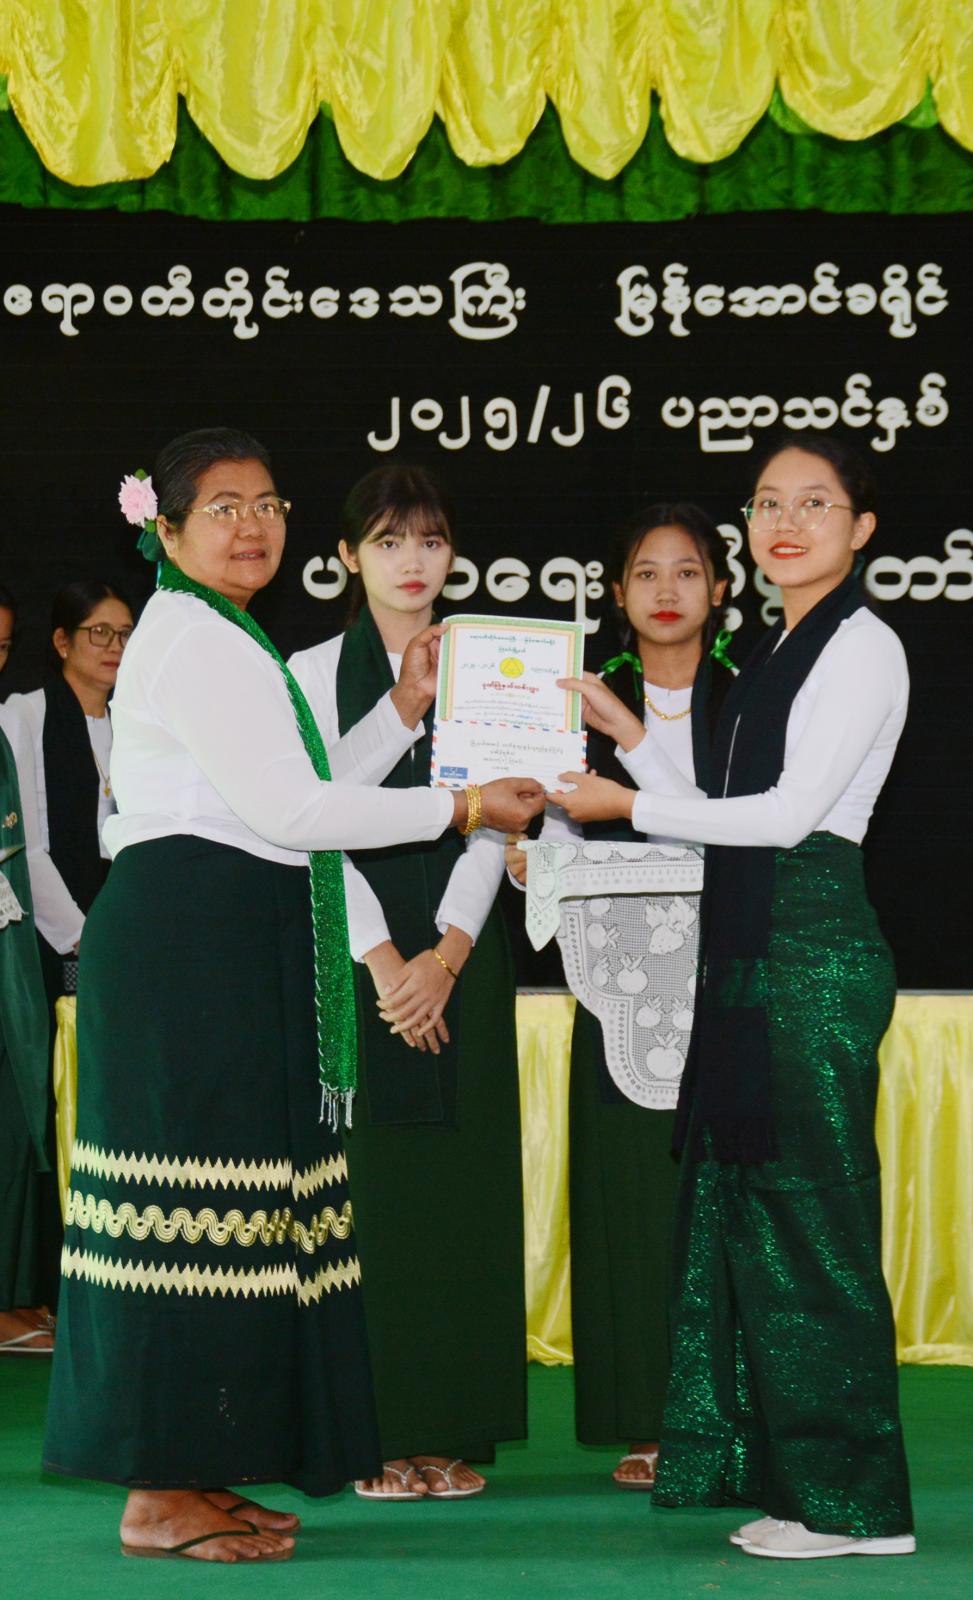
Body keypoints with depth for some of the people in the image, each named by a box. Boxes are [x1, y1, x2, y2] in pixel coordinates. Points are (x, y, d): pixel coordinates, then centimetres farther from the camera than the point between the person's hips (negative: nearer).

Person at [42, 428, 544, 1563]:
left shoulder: (227, 643, 23)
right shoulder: (192, 639, -10)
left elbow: (300, 796, 19)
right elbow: (286, 809, -17)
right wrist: (460, 808, -13)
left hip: (232, 955, 11)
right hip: (188, 945, -11)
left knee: (219, 1211, 10)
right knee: (197, 1210, -9)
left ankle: (190, 1475, 15)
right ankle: (160, 1498, -5)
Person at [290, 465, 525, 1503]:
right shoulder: (312, 674, 5)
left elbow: (489, 829, 2)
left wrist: (446, 955, -12)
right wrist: (381, 957, -13)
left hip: (459, 950, 2)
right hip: (352, 941, -2)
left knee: (462, 1177, 0)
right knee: (365, 1178, -5)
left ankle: (451, 1432, 5)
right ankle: (372, 1430, 0)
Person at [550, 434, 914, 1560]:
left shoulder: (862, 646, -7)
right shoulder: (772, 655, 19)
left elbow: (789, 812, -15)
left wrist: (628, 804, -10)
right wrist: (626, 732, 15)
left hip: (813, 948, -9)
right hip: (747, 956, 9)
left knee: (808, 1213, -7)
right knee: (735, 1204, 11)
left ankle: (850, 1501, -2)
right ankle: (761, 1465, 19)